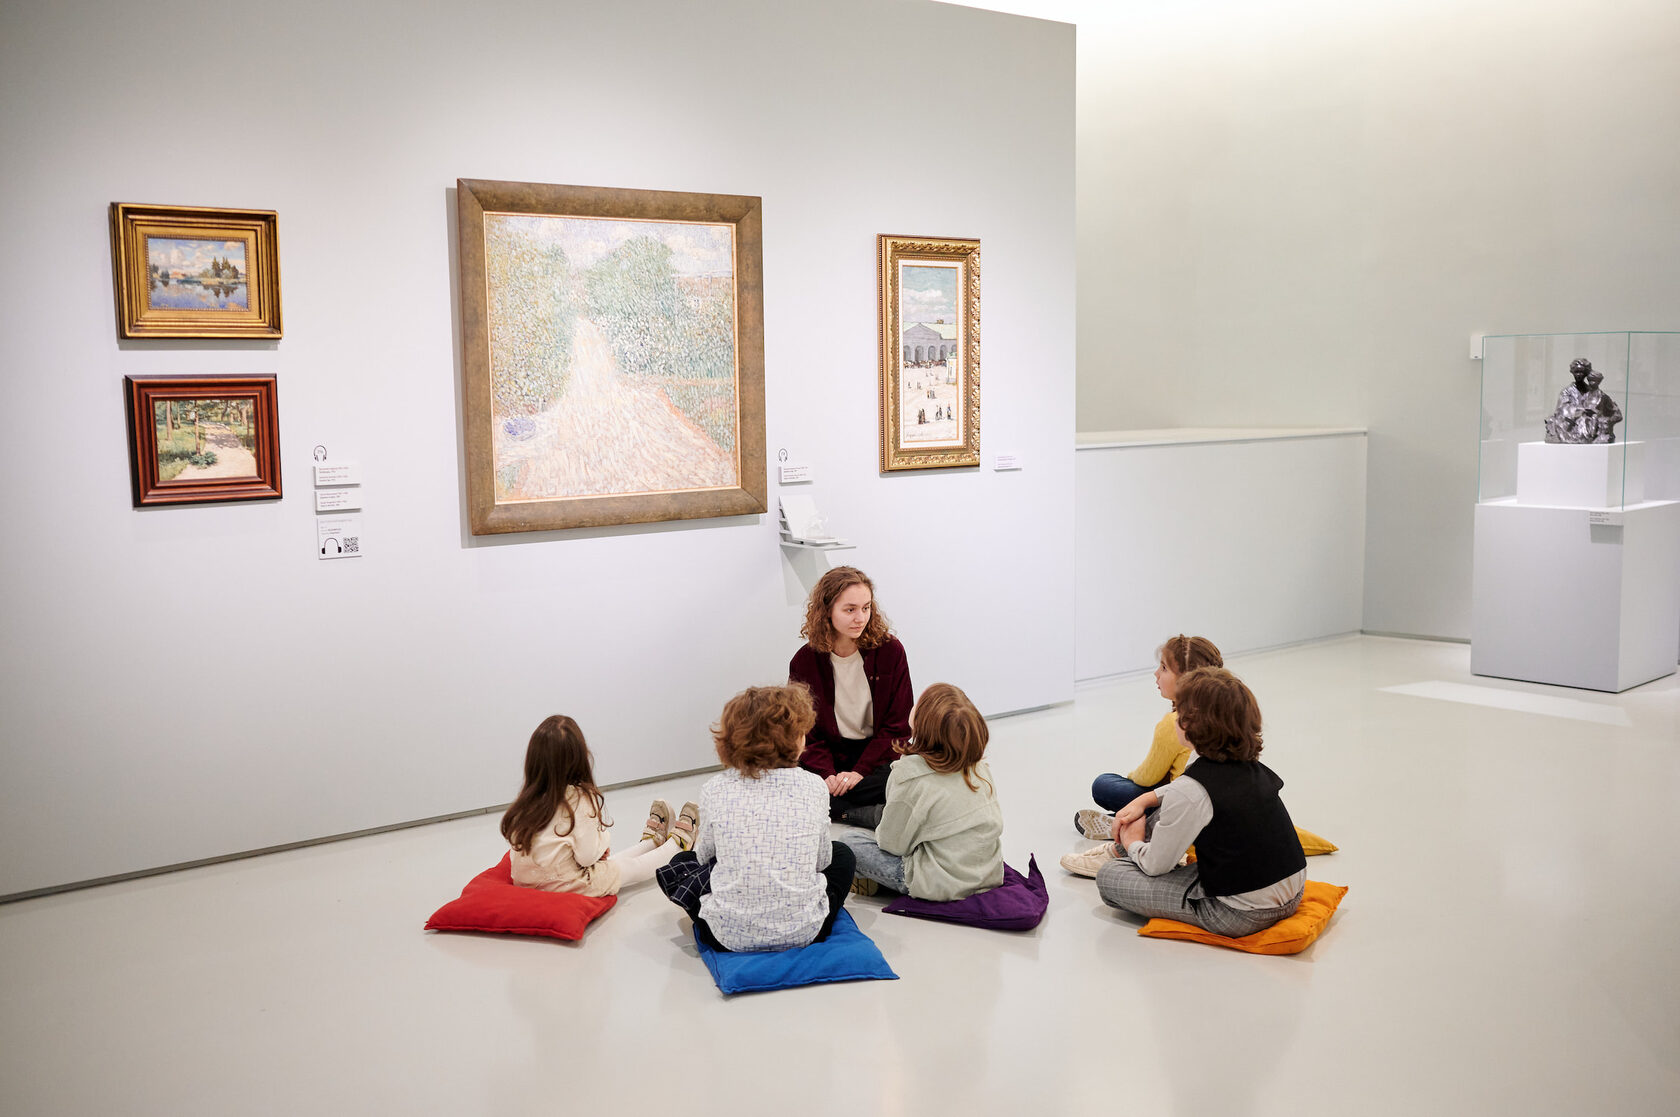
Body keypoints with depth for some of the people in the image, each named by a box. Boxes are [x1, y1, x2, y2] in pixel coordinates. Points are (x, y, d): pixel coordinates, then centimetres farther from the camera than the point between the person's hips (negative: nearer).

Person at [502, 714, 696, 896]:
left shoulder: (526, 798, -4)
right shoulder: (580, 797, -22)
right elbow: (587, 856, -21)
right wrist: (601, 836, -1)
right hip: (567, 885, -6)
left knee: (612, 862, 30)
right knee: (632, 867, 19)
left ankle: (652, 840, 51)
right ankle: (677, 842, 41)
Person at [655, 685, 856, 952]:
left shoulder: (715, 790, -5)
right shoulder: (813, 787, -5)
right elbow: (821, 860, 7)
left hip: (729, 936, 0)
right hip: (802, 931, 0)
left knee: (683, 862, 28)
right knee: (840, 853, 29)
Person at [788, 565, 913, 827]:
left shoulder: (890, 651, -5)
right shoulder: (804, 661, -1)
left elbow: (898, 725, -4)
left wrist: (860, 771, -17)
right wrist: (826, 774, -19)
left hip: (879, 756, -2)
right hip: (830, 758, 2)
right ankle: (877, 814, -27)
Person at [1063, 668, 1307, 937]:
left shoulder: (1189, 793, -22)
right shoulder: (1250, 766, 2)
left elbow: (1155, 865, -10)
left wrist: (1134, 843, 12)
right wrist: (1144, 799, 20)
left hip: (1241, 915, -8)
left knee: (1108, 878, -2)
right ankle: (1118, 850, 40)